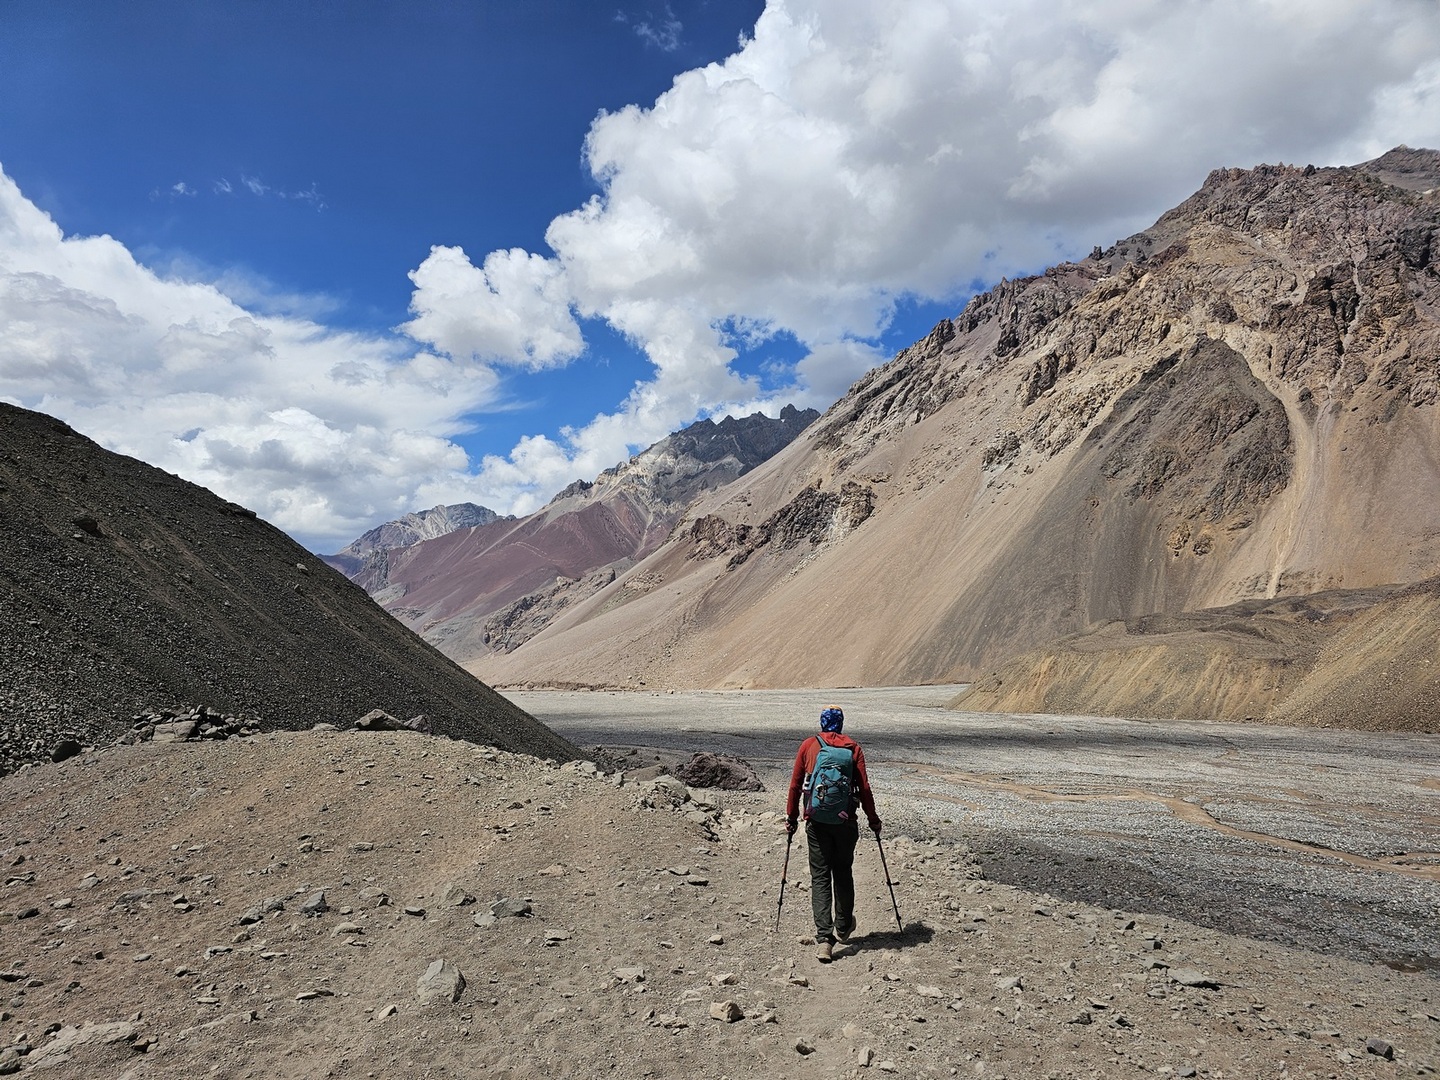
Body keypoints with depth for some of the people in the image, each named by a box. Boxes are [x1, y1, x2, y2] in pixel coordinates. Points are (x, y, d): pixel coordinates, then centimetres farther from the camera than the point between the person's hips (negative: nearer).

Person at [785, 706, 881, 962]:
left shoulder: (808, 745, 3)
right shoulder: (853, 748, 2)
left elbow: (795, 784, 2)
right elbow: (864, 788, -1)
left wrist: (791, 817, 11)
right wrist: (873, 819, 10)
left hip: (816, 822, -1)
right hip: (845, 822, 1)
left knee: (820, 877, 3)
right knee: (843, 873, 18)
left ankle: (824, 939, -6)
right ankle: (843, 927, 32)